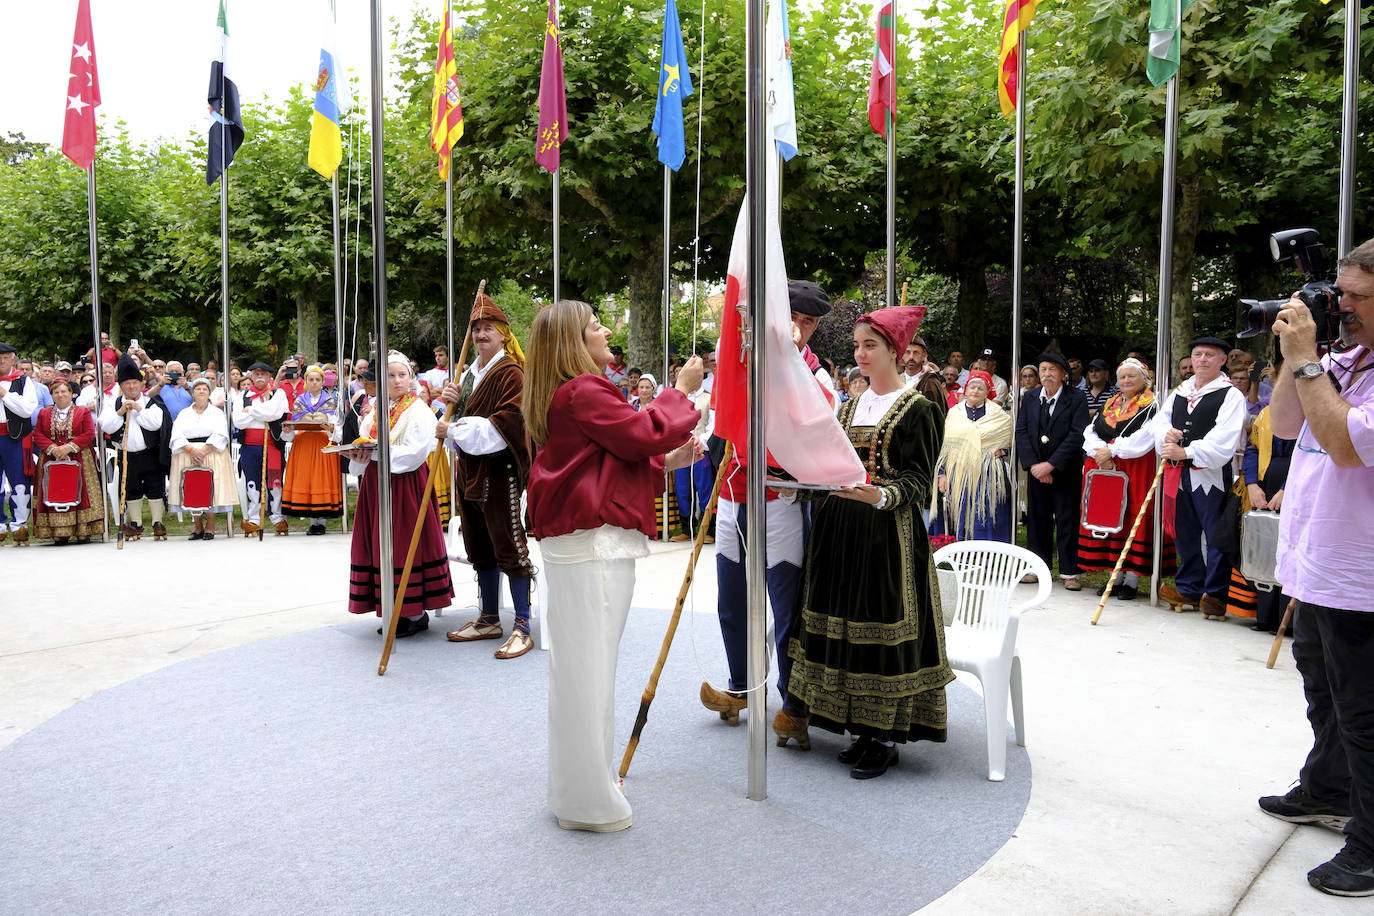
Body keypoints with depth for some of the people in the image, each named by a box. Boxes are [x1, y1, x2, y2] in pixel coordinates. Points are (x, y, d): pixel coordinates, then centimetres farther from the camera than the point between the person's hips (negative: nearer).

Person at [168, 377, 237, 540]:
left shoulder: (217, 412, 11)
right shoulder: (184, 414, 16)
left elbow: (219, 436, -4)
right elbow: (177, 437, 3)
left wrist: (203, 451, -16)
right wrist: (191, 450, -15)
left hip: (212, 454, -2)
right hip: (187, 455, 2)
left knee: (212, 488, -9)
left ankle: (210, 527, -5)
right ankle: (197, 527, 4)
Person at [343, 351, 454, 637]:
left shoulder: (419, 411, -5)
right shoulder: (375, 411, 15)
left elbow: (414, 453, -16)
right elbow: (365, 446, 16)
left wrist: (375, 453, -18)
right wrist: (357, 454, -6)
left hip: (406, 485, -7)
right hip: (376, 485, 7)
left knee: (406, 544, -4)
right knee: (380, 545, 8)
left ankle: (416, 613, 5)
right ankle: (396, 611, 18)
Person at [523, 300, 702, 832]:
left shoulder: (571, 393, 18)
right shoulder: (582, 393, -14)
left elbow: (619, 458, 21)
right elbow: (644, 433, -16)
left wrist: (668, 461, 10)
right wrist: (680, 391, -2)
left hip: (582, 544, 11)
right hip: (594, 547, -11)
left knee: (585, 667, 18)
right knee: (588, 667, -3)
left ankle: (583, 785, 33)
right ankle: (588, 803, 9)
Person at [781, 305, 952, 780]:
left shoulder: (917, 408, -5)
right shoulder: (851, 406, 15)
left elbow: (919, 479, -10)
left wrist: (880, 496, -28)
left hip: (890, 531, -7)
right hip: (844, 527, 7)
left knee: (884, 623, -4)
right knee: (846, 622, 8)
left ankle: (886, 736, 8)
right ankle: (864, 727, 20)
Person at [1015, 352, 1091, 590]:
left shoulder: (1076, 398, -7)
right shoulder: (1029, 397, 6)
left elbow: (1077, 435, -14)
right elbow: (1021, 432, 3)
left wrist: (1050, 465, -18)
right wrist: (1033, 464, -9)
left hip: (1065, 470, -4)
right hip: (1036, 469, 4)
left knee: (1067, 521, 0)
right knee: (1037, 518, 9)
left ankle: (1069, 572, 8)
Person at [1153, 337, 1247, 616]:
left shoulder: (1231, 395, -4)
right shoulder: (1179, 392, 17)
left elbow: (1223, 438, -15)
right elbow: (1160, 421, 13)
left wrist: (1186, 451, -22)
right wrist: (1166, 434, -10)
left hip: (1211, 475, -6)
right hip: (1177, 473, 6)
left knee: (1216, 535, -2)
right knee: (1184, 533, 14)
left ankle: (1216, 594, 8)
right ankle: (1189, 588, 25)